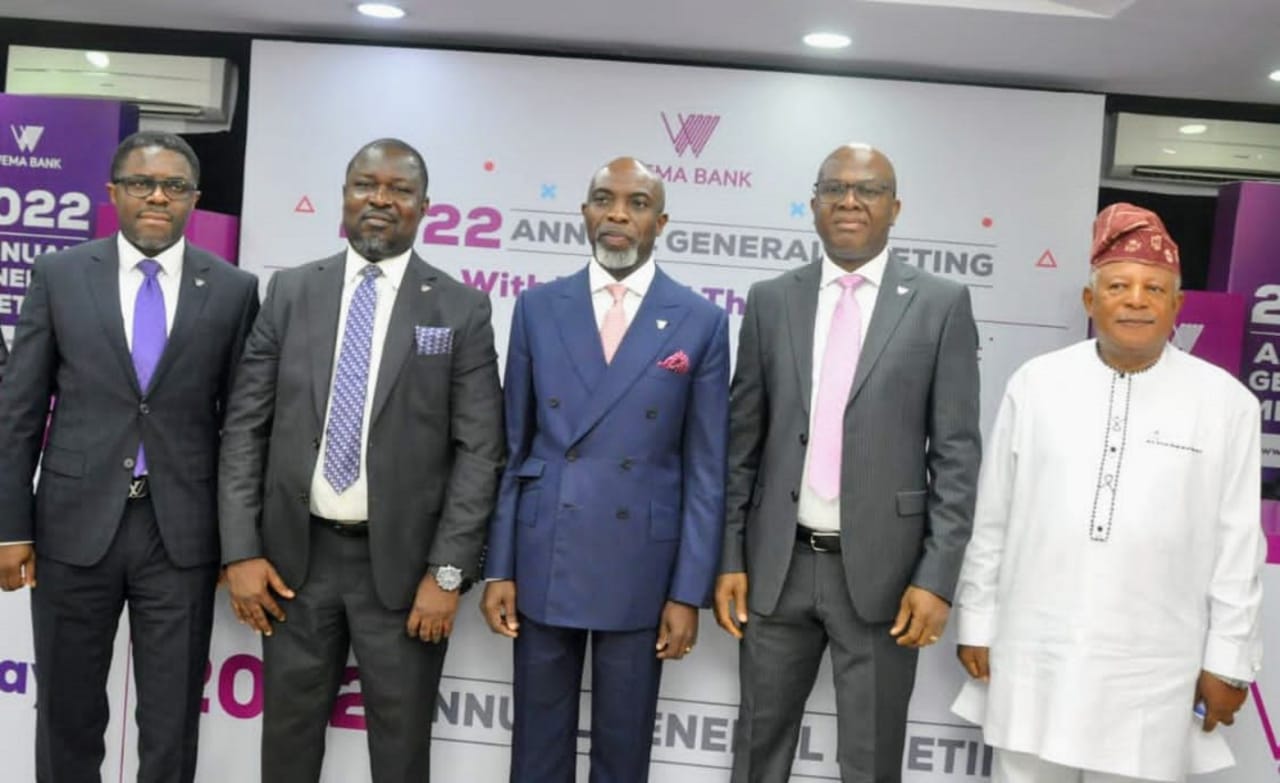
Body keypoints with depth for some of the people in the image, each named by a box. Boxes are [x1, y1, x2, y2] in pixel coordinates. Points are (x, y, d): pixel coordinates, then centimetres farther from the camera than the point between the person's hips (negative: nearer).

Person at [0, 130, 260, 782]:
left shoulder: (233, 289, 1)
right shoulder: (59, 275, 2)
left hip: (182, 532, 0)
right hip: (75, 527, 1)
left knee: (172, 722, 10)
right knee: (67, 713, 15)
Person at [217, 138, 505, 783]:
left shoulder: (461, 308, -2)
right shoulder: (289, 291, 4)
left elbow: (479, 449, -5)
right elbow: (244, 427, 4)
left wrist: (447, 570, -10)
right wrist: (241, 550, -3)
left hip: (402, 562, -2)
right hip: (295, 555, 2)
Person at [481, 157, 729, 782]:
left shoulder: (700, 322, -2)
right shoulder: (537, 308, 3)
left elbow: (705, 470, -2)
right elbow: (513, 447, 4)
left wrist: (689, 592, -4)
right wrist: (498, 568, 1)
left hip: (640, 569, -1)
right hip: (543, 563, 2)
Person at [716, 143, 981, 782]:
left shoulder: (941, 304, -1)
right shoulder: (770, 300, 5)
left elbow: (955, 454, -4)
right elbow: (743, 441, 6)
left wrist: (936, 577, -10)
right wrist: (728, 558, 3)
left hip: (880, 570, -2)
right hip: (777, 565, 2)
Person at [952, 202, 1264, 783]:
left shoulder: (1226, 402, -3)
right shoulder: (1035, 383, -1)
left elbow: (1237, 545, 1)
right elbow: (991, 519, 4)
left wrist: (1227, 660, 2)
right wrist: (976, 622, 6)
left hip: (1151, 671, -1)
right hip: (1032, 656, 1)